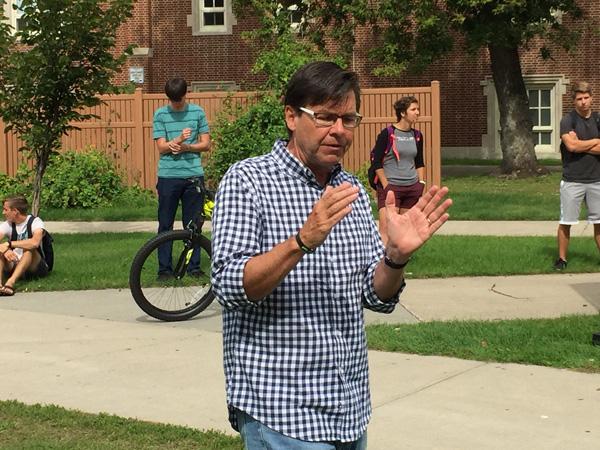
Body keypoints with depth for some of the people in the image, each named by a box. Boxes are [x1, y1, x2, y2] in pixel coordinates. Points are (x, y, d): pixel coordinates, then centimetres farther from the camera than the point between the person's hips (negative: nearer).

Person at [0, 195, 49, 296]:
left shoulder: (35, 222, -11)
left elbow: (35, 242, -33)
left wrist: (9, 244, -29)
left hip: (35, 267, -4)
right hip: (14, 266, 4)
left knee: (29, 248, -33)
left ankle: (11, 282, -51)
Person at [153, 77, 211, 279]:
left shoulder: (197, 112, 4)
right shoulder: (160, 114, 1)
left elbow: (206, 144, 3)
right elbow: (162, 147, -5)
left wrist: (186, 147, -14)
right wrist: (178, 140, -24)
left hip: (194, 175, 1)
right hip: (168, 176, -1)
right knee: (165, 225, 2)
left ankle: (194, 266, 14)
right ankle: (164, 268, 8)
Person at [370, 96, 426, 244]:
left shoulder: (417, 135, 9)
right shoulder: (387, 133, -8)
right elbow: (377, 163, -8)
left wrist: (421, 182, 9)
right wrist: (386, 187, -11)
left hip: (412, 187, 6)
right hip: (390, 186, -5)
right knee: (386, 228, -14)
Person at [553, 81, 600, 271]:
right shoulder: (568, 120, -5)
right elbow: (572, 146, -19)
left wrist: (580, 145, -12)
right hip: (572, 181, -3)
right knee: (565, 223, 1)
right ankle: (562, 258, 11)